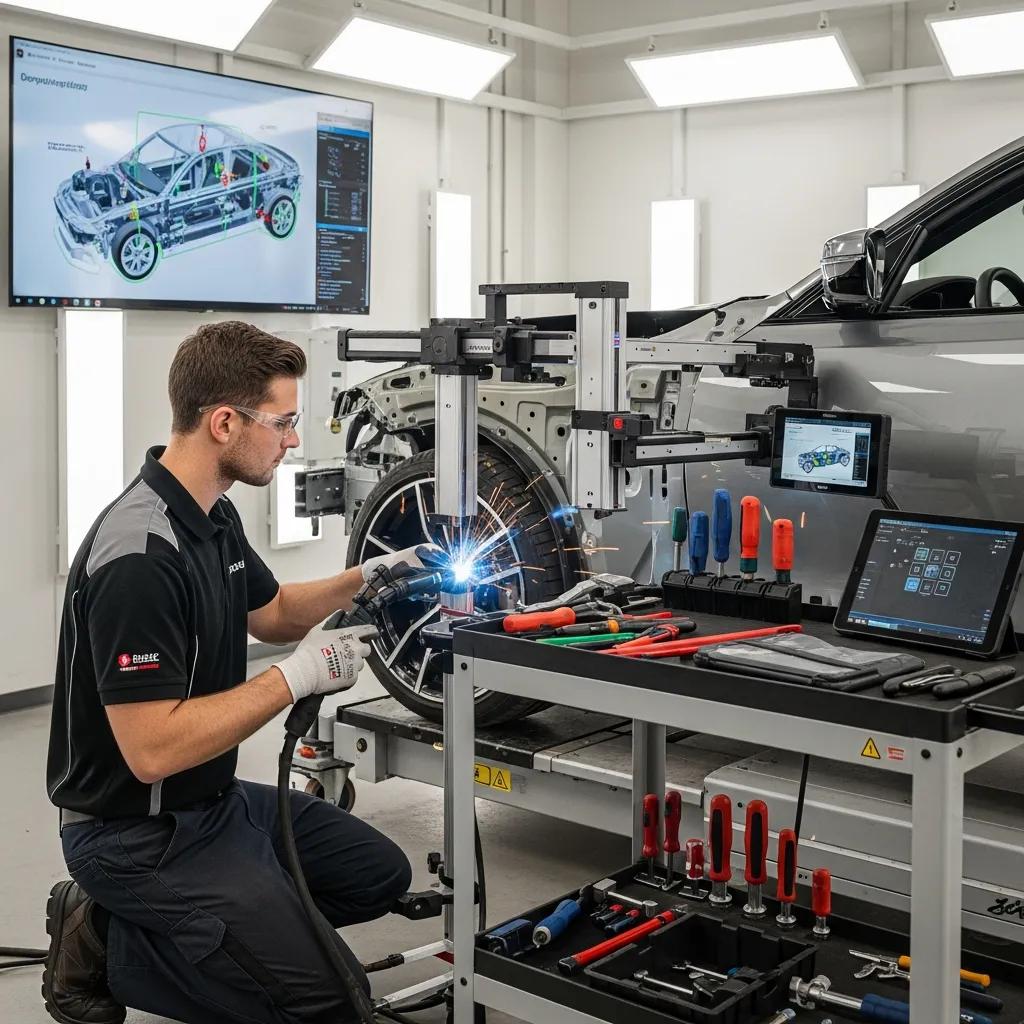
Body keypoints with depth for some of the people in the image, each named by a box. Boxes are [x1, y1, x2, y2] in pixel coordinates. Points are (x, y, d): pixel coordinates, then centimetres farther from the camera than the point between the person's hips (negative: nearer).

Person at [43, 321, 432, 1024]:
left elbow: (272, 613, 20)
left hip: (216, 800, 10)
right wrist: (297, 677, -25)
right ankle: (110, 943, 2)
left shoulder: (213, 516, 3)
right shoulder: (139, 557, -29)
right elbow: (153, 749, -31)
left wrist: (363, 580, 3)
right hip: (141, 835, -10)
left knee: (379, 875, 19)